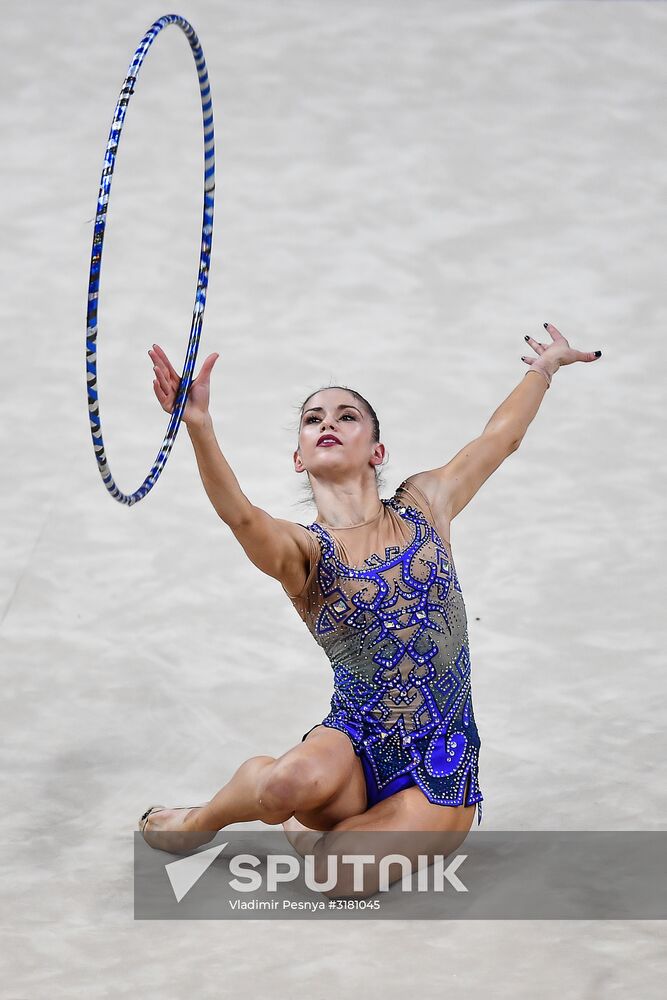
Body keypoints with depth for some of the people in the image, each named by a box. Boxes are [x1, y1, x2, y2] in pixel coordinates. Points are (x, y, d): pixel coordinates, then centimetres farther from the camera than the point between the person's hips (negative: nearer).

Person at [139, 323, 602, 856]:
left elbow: (501, 436, 22)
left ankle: (322, 828, 12)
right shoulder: (301, 550, -5)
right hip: (357, 740, -1)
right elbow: (241, 515, -28)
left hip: (439, 770, 1)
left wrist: (546, 365, 36)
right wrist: (199, 423, -46)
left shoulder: (423, 503, 7)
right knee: (289, 783, -38)